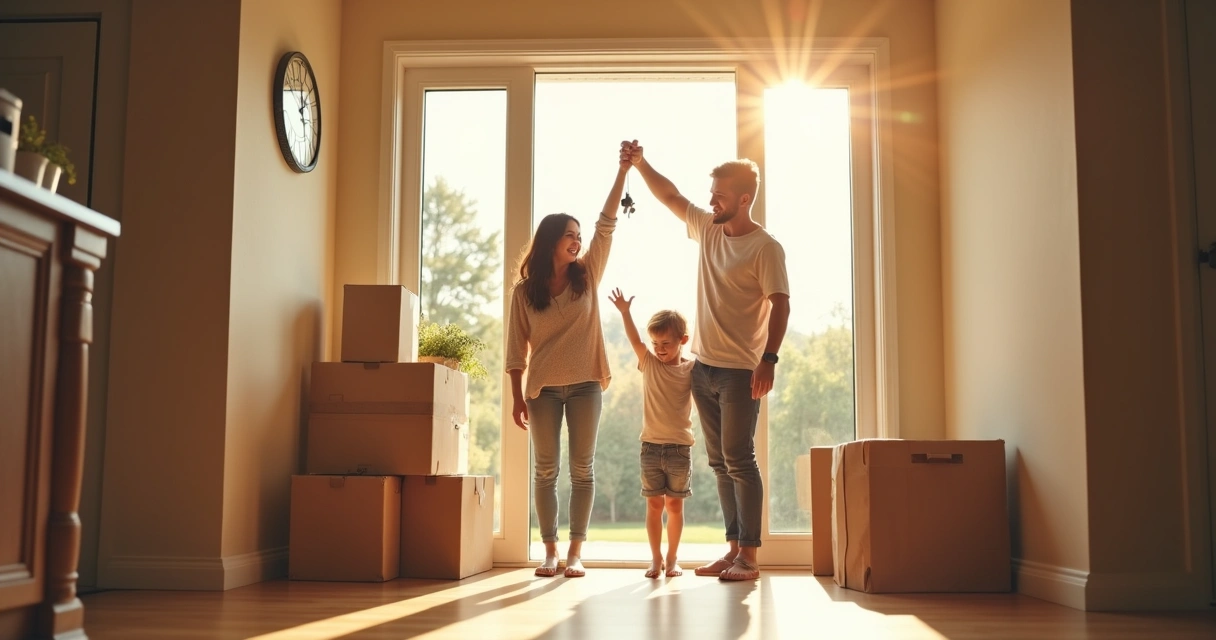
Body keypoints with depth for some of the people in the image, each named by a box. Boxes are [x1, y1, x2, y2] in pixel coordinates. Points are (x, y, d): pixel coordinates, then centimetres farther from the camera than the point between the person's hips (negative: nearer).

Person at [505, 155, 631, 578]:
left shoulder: (587, 276, 4)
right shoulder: (524, 291, 1)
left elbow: (606, 225, -3)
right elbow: (516, 349, 1)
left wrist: (623, 170, -9)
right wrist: (518, 396, -4)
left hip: (584, 385, 1)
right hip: (543, 387, -1)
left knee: (582, 468, 1)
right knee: (546, 470, 4)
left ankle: (575, 552, 6)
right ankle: (550, 550, 11)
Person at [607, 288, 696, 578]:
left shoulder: (691, 369, 0)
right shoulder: (649, 364, 2)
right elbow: (634, 340, -10)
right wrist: (624, 312, -23)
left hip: (680, 448, -1)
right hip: (651, 446, 1)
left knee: (675, 505, 6)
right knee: (654, 504, 4)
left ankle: (672, 558, 16)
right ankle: (656, 558, 12)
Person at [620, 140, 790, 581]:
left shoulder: (765, 247, -10)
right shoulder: (707, 229, 10)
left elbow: (780, 304, -16)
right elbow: (670, 196, 20)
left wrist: (769, 358, -24)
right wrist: (640, 164, 8)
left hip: (741, 370, -7)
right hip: (703, 366, 7)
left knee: (739, 459, -8)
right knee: (720, 462, 9)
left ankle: (748, 556, -4)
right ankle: (733, 548, 15)